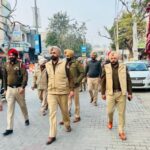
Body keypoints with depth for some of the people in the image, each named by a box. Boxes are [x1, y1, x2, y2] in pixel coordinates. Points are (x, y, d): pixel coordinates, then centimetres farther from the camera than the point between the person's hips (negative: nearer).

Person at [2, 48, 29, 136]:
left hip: (19, 88, -3)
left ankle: (26, 119, 40)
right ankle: (9, 128, 5)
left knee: (23, 105, 14)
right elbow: (5, 78, 13)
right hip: (10, 89, 4)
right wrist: (5, 89, 11)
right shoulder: (6, 66, 7)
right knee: (10, 108, 1)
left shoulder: (20, 65, -8)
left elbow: (25, 76, -15)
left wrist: (23, 87, -22)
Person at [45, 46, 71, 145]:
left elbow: (70, 77, -4)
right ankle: (52, 135, 5)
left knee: (64, 110, 15)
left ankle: (67, 125, 44)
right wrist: (46, 88, 14)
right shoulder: (47, 65, 4)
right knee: (52, 113, -2)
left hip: (63, 92, -2)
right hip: (51, 92, 2)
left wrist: (71, 89, -8)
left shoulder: (64, 64, -6)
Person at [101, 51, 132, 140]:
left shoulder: (123, 67, 2)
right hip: (111, 93, 0)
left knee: (122, 113, 5)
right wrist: (103, 93, 2)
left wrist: (130, 93, 0)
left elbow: (128, 80, 3)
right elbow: (103, 81, 4)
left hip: (121, 93, 0)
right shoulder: (106, 67, 1)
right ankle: (110, 121, 40)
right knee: (109, 111, 6)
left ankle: (121, 131, 18)